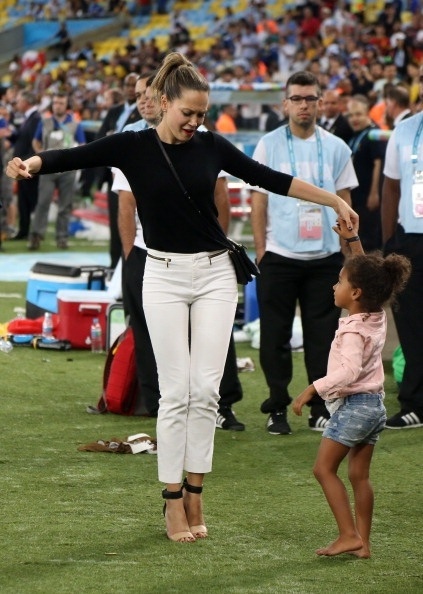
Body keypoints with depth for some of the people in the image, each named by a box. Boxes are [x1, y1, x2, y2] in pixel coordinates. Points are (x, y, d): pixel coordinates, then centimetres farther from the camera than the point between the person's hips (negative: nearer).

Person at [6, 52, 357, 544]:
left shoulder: (212, 146, 2)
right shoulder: (133, 147, -6)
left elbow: (271, 179, 8)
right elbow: (73, 157, -18)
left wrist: (335, 200, 7)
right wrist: (30, 163, -38)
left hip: (215, 274, 2)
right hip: (164, 277, -2)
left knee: (206, 389, -1)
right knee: (176, 391, -4)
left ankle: (194, 494, 10)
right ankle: (173, 501, 5)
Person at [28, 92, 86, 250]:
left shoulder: (75, 125, 6)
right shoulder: (44, 123, 9)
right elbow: (36, 142, 19)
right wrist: (40, 152, -1)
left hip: (67, 170, 0)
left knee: (65, 205, 3)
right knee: (43, 202, -10)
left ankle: (62, 237, 10)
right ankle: (36, 235, -11)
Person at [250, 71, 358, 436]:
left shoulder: (336, 148, 6)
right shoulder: (269, 145, 1)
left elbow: (344, 201, 11)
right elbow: (258, 200, 2)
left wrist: (347, 250, 5)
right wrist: (260, 249, -2)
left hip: (326, 257, 1)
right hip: (279, 256, -1)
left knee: (323, 336, 4)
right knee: (275, 336, 2)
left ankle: (320, 410, 12)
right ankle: (277, 409, 11)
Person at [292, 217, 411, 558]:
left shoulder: (353, 330, -20)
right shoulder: (377, 316, 6)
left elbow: (350, 370, -34)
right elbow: (365, 270, 21)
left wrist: (312, 390, -33)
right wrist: (352, 240, 22)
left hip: (353, 405, -9)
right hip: (375, 405, 9)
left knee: (324, 468, -3)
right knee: (359, 475, 10)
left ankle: (349, 534, -9)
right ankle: (363, 542, 9)